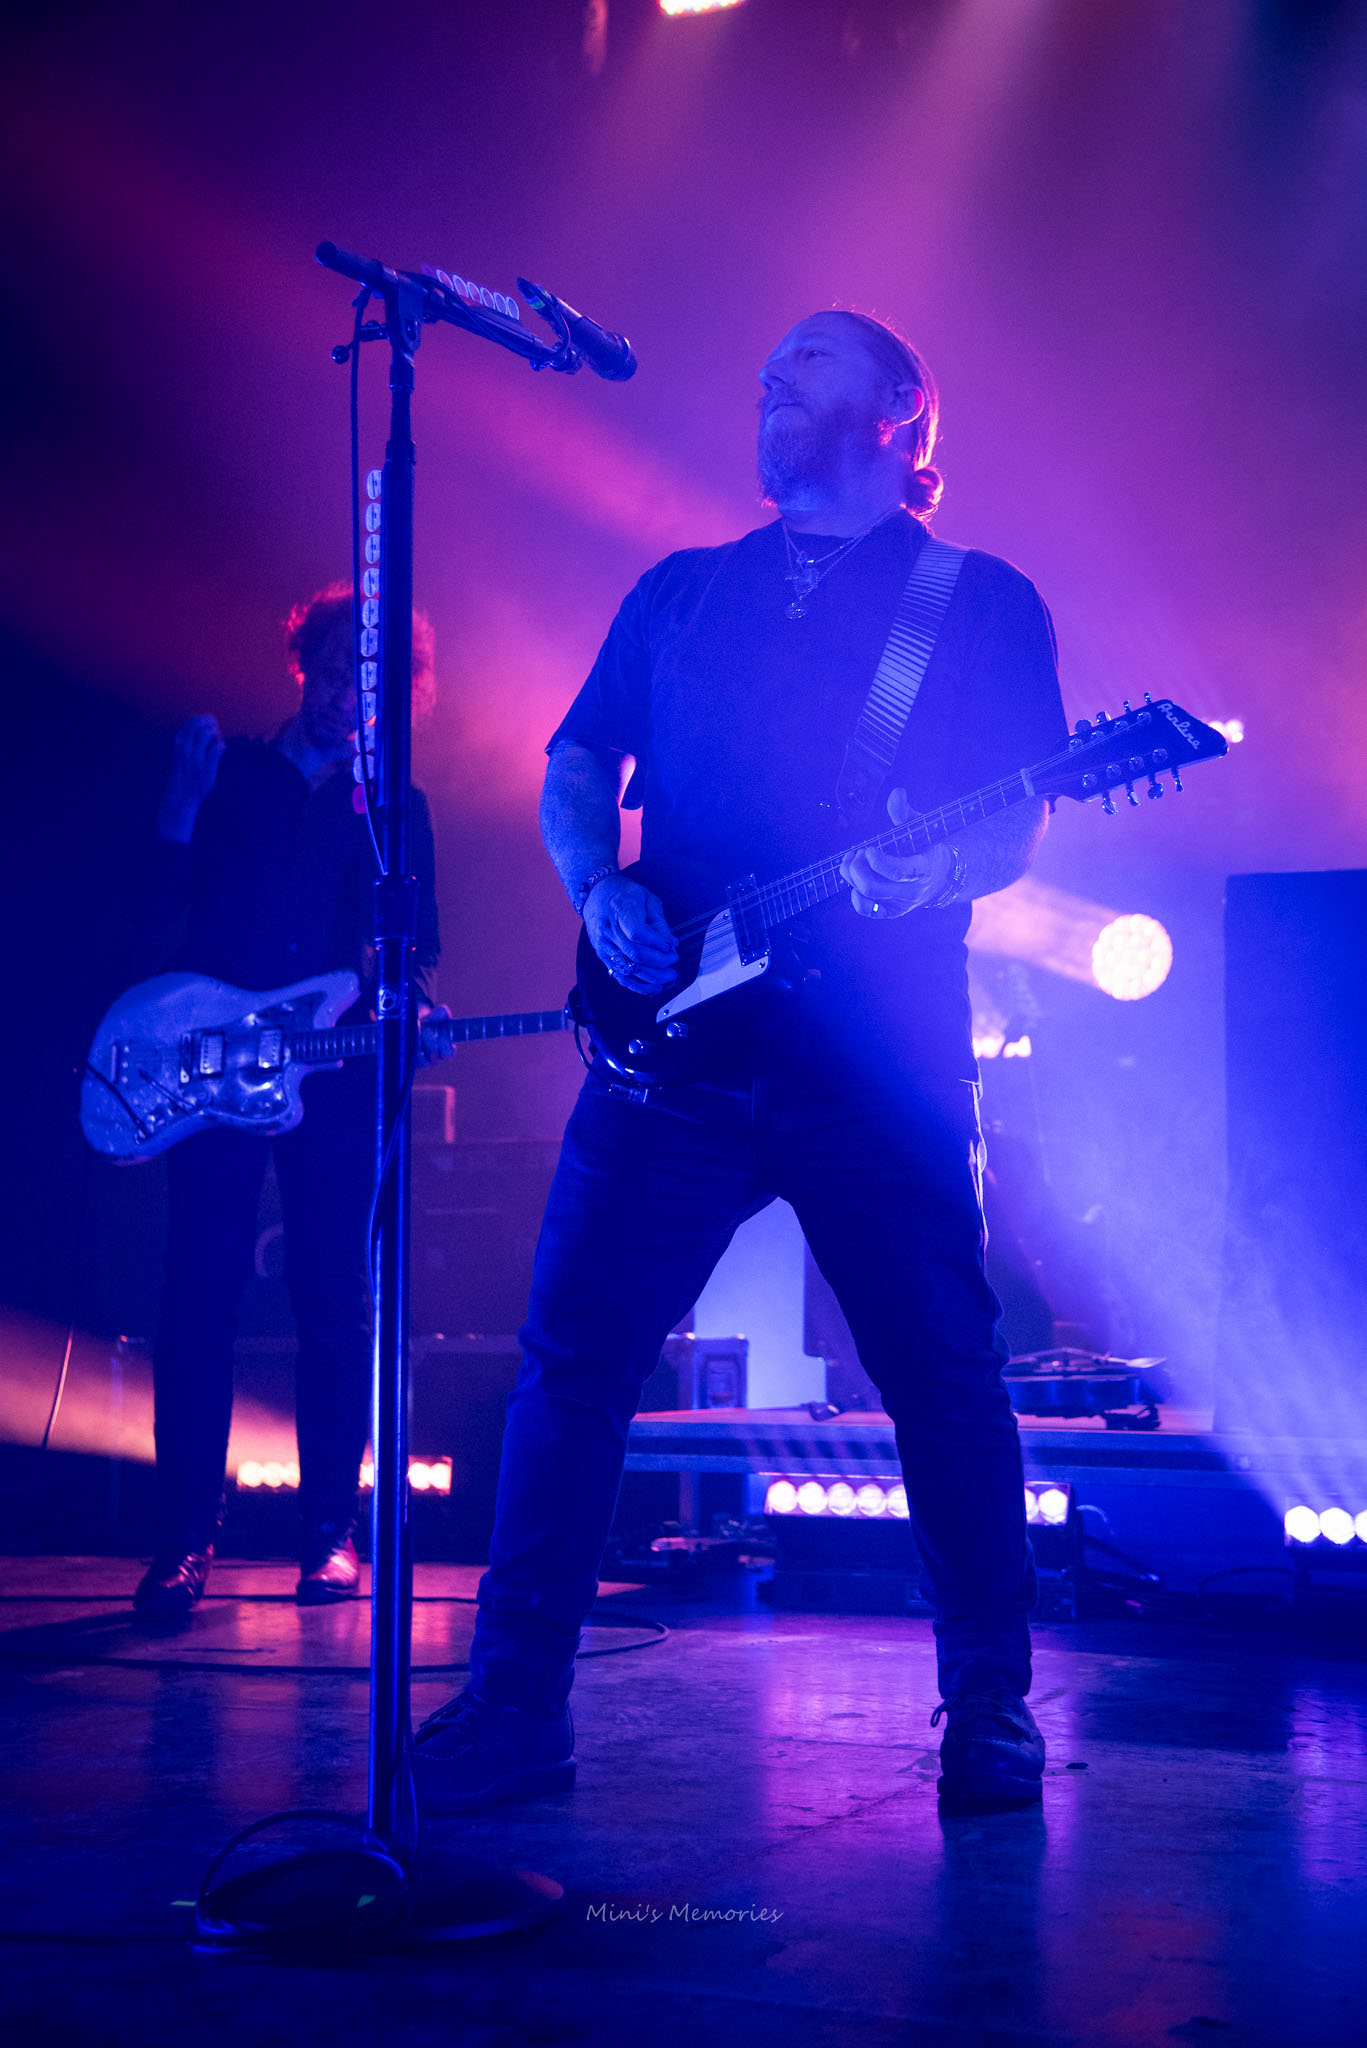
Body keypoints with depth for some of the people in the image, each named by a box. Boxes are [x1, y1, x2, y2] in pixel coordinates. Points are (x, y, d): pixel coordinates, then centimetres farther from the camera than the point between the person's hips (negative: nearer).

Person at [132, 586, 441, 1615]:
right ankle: (186, 1539, 0)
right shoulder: (225, 772, 12)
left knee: (338, 1306, -1)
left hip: (338, 1079, 1)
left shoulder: (397, 809, 15)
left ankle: (331, 1535, 7)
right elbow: (161, 899, 4)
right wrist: (187, 792, -9)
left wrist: (402, 996, -12)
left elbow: (419, 946, 10)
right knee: (199, 1299, -5)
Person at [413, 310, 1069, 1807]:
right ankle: (515, 1701, 8)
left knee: (942, 1377, -2)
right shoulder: (678, 592, 21)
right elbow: (576, 767, 18)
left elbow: (1013, 826, 1)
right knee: (571, 1360, -2)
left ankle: (989, 1710, 13)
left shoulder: (982, 602, 10)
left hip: (876, 1050, -3)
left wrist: (927, 871, -21)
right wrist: (602, 890, -3)